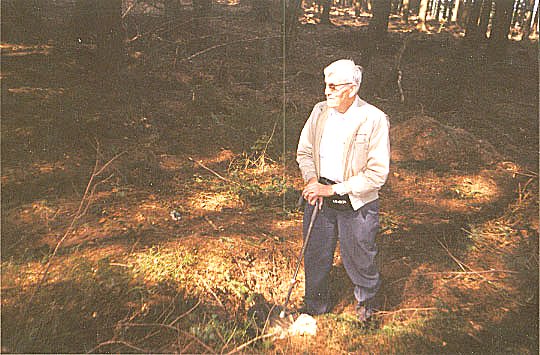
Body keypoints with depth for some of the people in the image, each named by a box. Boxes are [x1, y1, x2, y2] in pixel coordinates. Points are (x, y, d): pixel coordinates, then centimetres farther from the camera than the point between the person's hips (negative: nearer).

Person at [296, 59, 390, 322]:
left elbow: (378, 174, -16)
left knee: (359, 260, 12)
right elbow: (304, 152, 11)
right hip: (319, 198, 4)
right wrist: (312, 180, -9)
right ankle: (315, 309, 41)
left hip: (357, 203, -4)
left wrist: (334, 189, -19)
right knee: (315, 257, 15)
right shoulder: (320, 111, 1)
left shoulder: (374, 120, -14)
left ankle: (366, 304, 44)